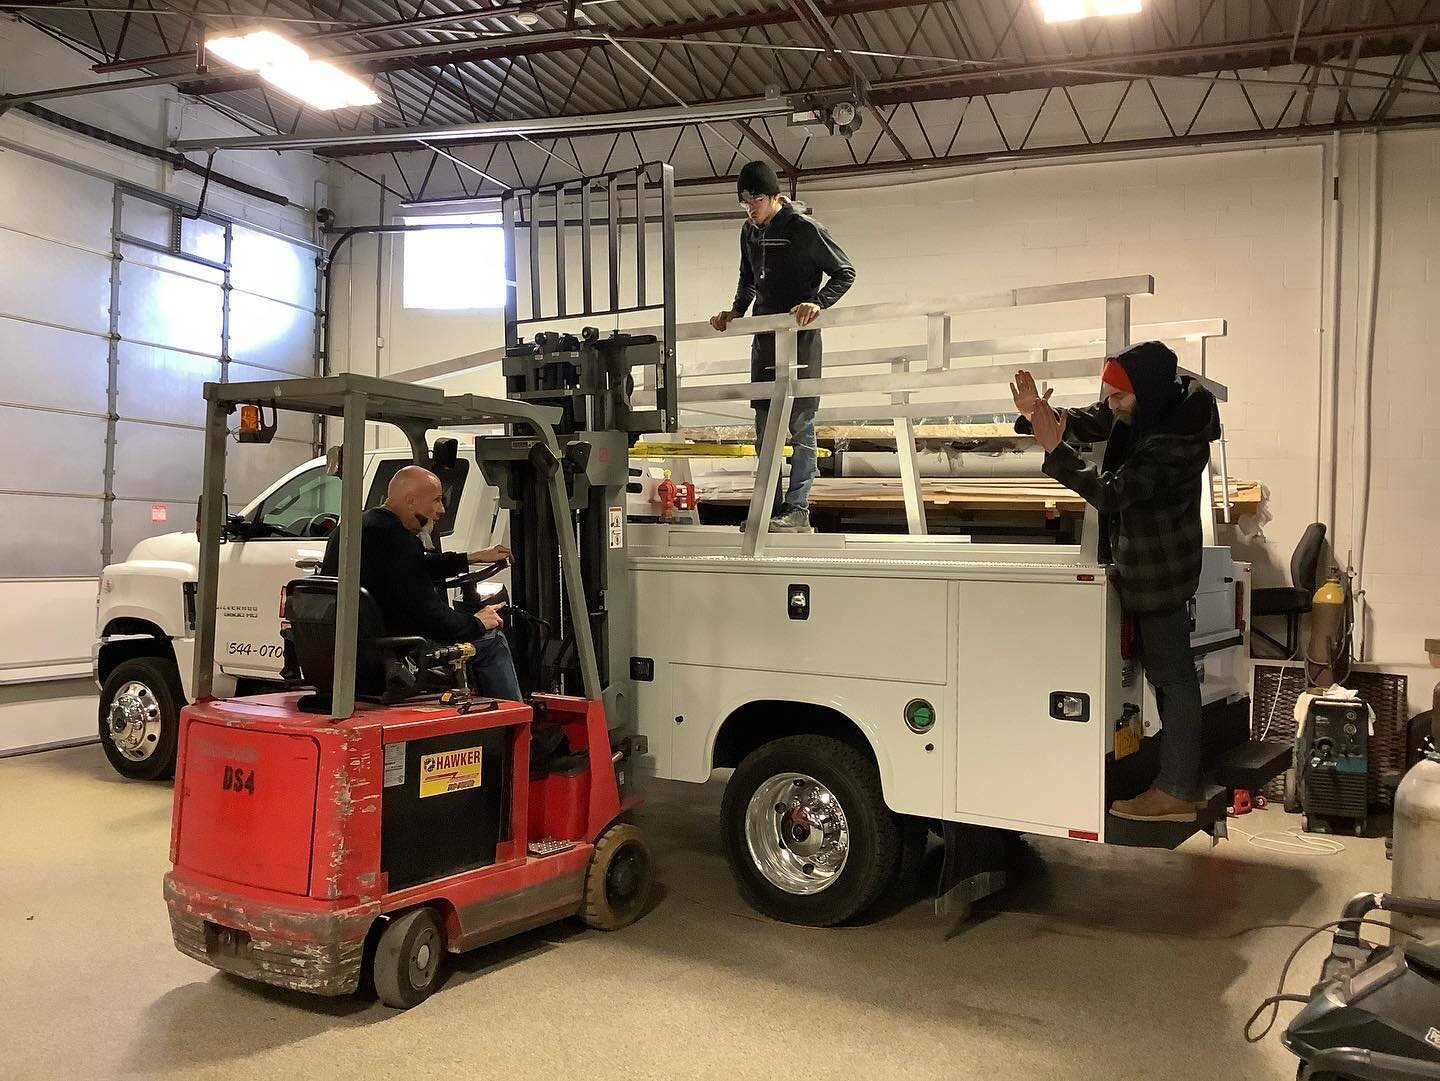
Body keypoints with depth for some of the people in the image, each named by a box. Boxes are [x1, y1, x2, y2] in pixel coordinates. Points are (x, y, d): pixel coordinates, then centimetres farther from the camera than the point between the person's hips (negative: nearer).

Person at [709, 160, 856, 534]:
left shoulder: (805, 229, -9)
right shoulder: (750, 232, 12)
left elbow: (845, 273, -4)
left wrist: (817, 303, -19)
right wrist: (736, 310, 11)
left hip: (799, 338, -7)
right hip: (764, 338, 7)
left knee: (800, 426, -7)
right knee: (765, 430, 7)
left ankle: (798, 510, -6)